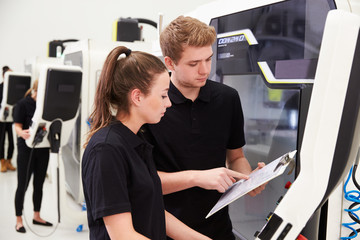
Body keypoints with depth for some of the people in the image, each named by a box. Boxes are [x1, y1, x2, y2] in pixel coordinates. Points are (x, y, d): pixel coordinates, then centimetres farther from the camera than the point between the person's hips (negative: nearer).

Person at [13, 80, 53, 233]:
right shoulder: (22, 104, -7)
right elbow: (17, 127, -12)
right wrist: (22, 133, -34)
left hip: (42, 149, 5)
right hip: (26, 149, -5)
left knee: (39, 184, 13)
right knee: (22, 185, 1)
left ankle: (36, 216, 27)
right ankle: (19, 220, 13)